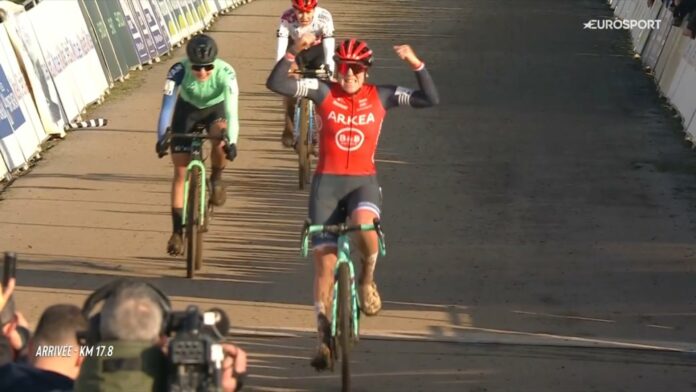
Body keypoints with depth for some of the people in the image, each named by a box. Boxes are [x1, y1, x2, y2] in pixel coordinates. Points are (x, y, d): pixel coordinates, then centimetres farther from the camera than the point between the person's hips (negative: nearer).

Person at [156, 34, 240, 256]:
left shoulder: (225, 73, -34)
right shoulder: (179, 71, -33)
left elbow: (231, 109, -40)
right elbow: (167, 105, -37)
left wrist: (232, 141, -53)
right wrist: (162, 137, -50)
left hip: (215, 108, -1)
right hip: (187, 109, 1)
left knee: (220, 136, -36)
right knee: (180, 171, -5)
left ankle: (216, 179, -5)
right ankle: (177, 231, 4)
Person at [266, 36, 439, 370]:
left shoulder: (380, 96, -1)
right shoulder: (323, 92, -3)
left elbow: (430, 99, -7)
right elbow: (275, 84, -13)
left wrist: (416, 63, -19)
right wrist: (293, 52, -25)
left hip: (363, 181, -1)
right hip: (327, 181, 1)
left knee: (364, 226, -35)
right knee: (324, 261, 0)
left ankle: (367, 279, -3)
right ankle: (324, 336, 12)